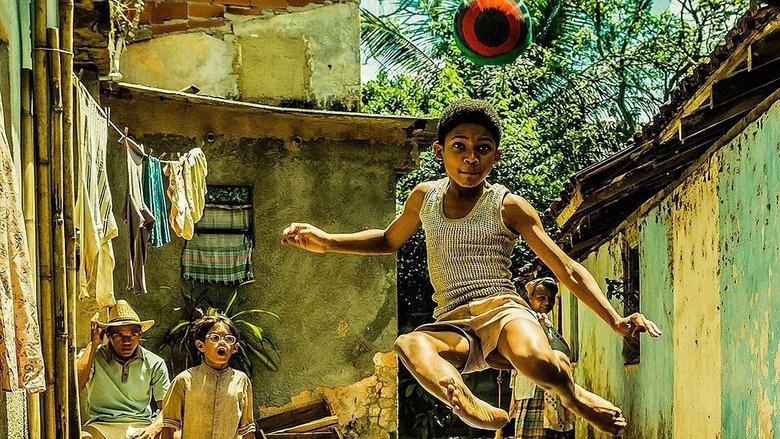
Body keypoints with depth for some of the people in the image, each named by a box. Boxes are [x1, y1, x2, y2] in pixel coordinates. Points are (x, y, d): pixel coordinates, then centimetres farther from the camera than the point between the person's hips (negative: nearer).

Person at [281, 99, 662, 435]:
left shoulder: (509, 207, 3)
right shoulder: (424, 197, 15)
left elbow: (567, 269, 1)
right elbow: (388, 241, 34)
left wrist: (615, 320, -11)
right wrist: (326, 241, 20)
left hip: (503, 311, -2)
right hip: (455, 328, 2)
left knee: (535, 360, -39)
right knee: (409, 345, -36)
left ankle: (574, 396, -6)